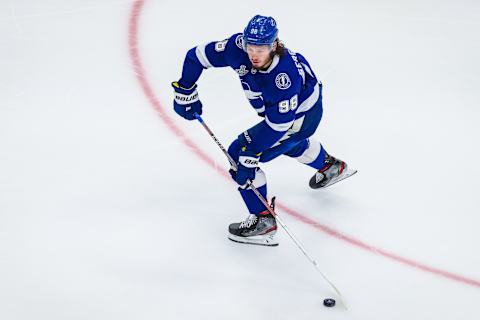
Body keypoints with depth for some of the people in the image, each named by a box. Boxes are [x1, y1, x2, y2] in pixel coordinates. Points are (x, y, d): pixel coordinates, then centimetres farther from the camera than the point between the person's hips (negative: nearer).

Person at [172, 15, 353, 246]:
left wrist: (252, 151, -32)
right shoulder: (238, 46, -26)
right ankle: (330, 166, 64)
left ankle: (262, 220, -4)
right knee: (289, 143, 36)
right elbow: (198, 55, -15)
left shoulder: (285, 76, -41)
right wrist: (185, 92, -12)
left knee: (240, 155, -13)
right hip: (276, 106, 8)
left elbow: (278, 124, -34)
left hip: (301, 115, -8)